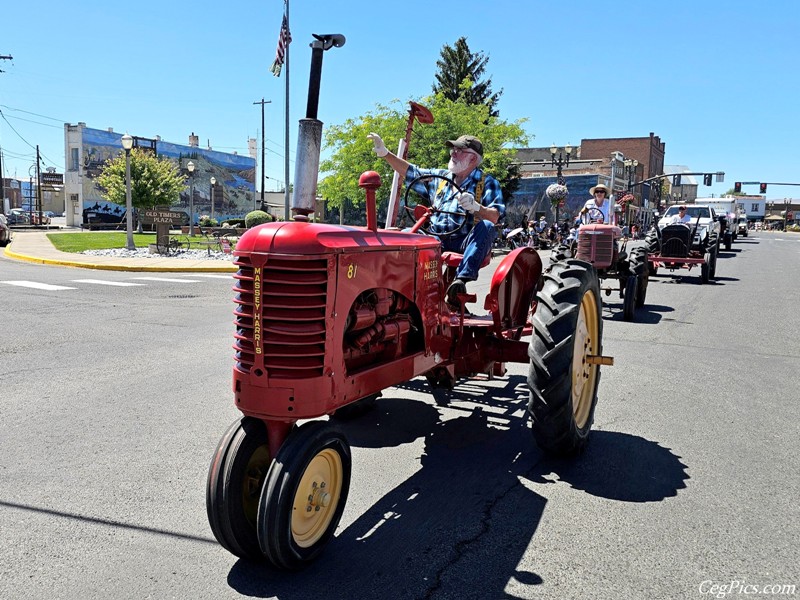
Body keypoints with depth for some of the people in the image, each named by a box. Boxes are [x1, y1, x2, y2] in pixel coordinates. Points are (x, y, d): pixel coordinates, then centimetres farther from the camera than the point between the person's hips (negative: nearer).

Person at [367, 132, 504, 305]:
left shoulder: (487, 183, 8)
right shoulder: (439, 177, 24)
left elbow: (495, 217, -5)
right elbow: (410, 172, 23)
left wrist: (476, 207, -26)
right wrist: (385, 153, 13)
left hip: (468, 243, -4)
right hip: (437, 240, 4)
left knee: (486, 227, -35)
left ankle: (461, 279, -46)